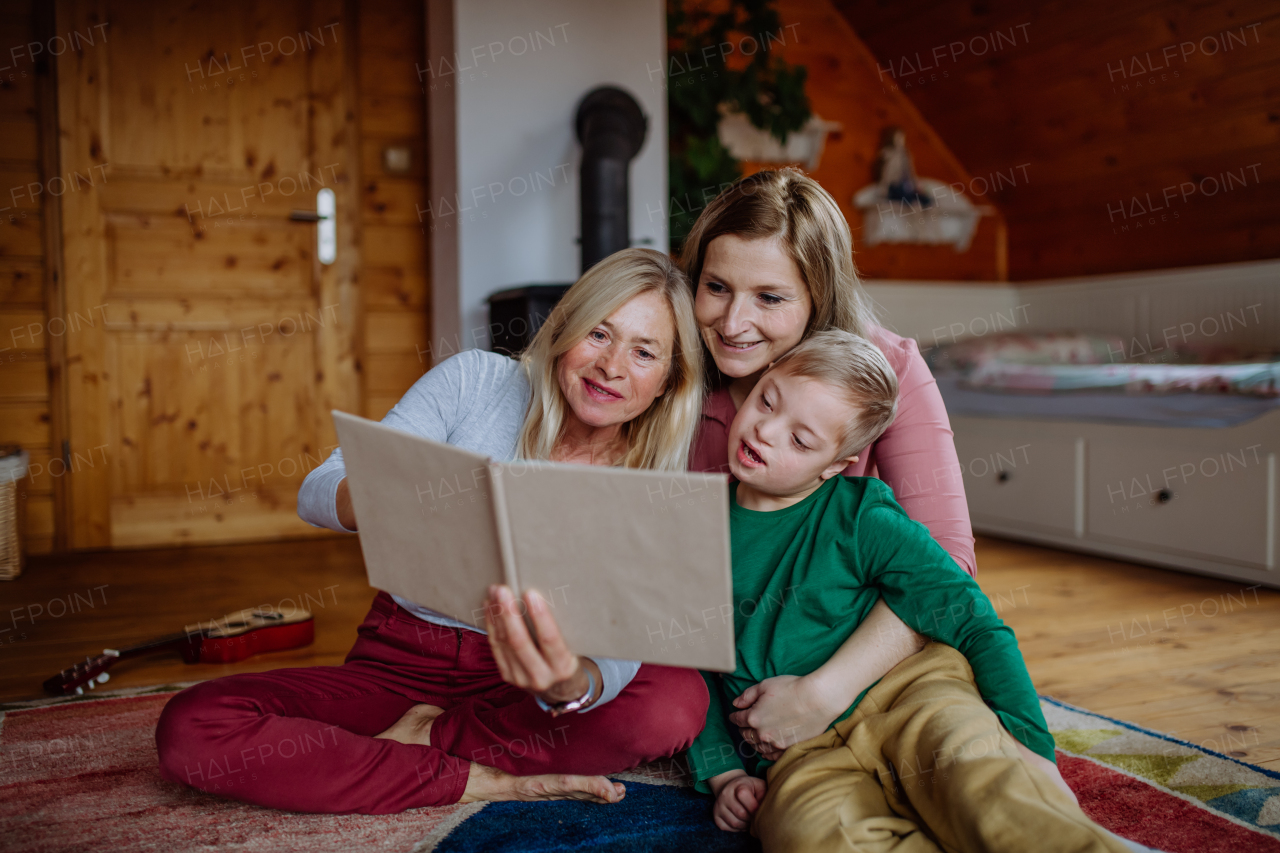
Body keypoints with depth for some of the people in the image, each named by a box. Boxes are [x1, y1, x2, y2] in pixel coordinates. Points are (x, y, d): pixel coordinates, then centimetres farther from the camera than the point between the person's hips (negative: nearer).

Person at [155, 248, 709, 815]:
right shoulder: (474, 381, -7)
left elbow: (622, 654, -19)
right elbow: (317, 493, -12)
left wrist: (573, 683, -45)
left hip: (515, 687, 0)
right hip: (398, 661, 0)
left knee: (678, 701, -29)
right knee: (189, 728, -21)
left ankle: (427, 735, -12)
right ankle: (480, 779, -17)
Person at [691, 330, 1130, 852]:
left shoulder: (863, 519, -3)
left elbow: (978, 627, -1)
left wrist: (1029, 743, -9)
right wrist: (724, 774, 3)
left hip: (907, 691, -1)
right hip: (805, 756, 2)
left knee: (973, 766, -36)